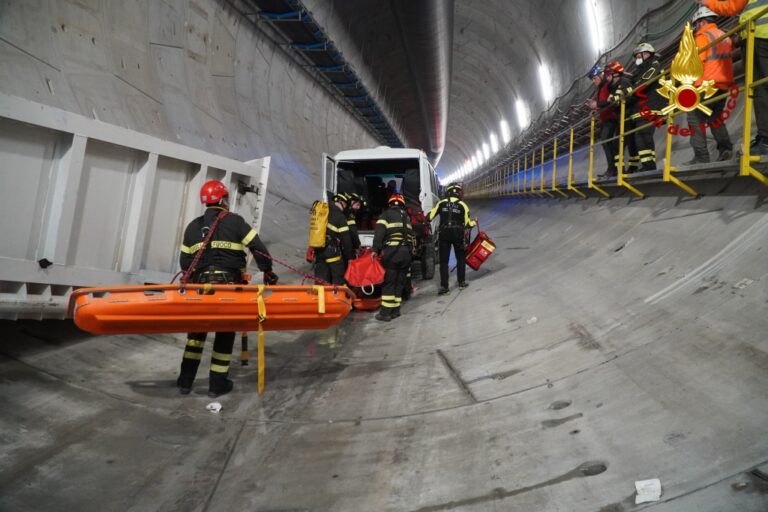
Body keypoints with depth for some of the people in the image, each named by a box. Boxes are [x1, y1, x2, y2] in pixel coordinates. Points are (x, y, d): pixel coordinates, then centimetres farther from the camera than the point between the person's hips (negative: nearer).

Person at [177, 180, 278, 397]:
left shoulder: (192, 226, 10)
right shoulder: (235, 221, -2)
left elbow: (184, 261, 9)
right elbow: (258, 248, -6)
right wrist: (268, 272, 4)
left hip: (200, 283, 4)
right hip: (229, 283, -3)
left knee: (196, 331, 17)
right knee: (225, 332, 7)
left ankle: (185, 380, 20)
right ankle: (217, 383, 13)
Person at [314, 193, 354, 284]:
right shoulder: (340, 217, -6)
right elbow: (345, 239, -6)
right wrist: (350, 256, 1)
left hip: (318, 250, 7)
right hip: (332, 252, -6)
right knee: (338, 280, 1)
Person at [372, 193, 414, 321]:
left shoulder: (386, 214, 3)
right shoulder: (406, 217, 23)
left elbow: (379, 232, -8)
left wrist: (376, 250, -7)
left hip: (392, 252, -6)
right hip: (406, 252, 6)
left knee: (388, 282, -3)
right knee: (399, 282, 13)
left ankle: (385, 312, -4)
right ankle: (395, 310, 17)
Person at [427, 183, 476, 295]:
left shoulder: (441, 203, 2)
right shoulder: (462, 205, 0)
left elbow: (429, 217, 2)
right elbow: (467, 223, 2)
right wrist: (474, 223, 23)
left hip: (444, 234, 0)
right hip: (458, 234, 0)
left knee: (443, 260, 4)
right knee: (460, 258, 19)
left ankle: (444, 286, -1)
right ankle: (461, 281, 22)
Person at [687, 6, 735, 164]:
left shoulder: (703, 37, -7)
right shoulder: (725, 36, 19)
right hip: (724, 84, 9)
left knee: (696, 119, -6)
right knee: (715, 118, 18)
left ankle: (701, 156, -12)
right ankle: (725, 148, 3)